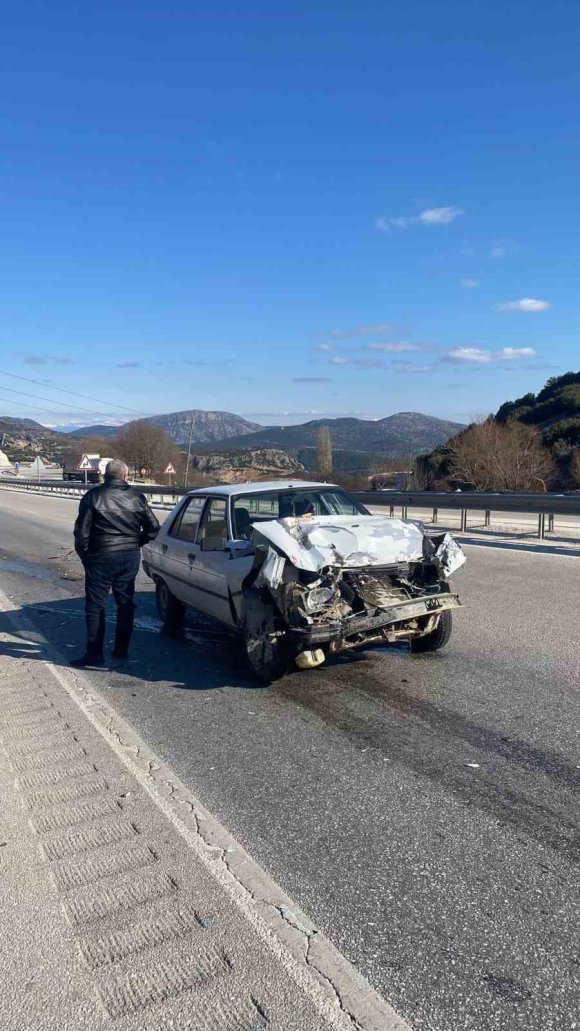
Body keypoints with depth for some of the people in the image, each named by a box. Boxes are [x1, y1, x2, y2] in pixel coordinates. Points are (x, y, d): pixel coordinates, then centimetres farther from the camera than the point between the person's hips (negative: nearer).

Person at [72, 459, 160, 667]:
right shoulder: (137, 497, 1)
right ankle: (122, 649, 21)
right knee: (125, 603, 15)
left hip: (101, 557, -3)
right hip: (130, 557, 3)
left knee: (95, 606, 4)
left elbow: (82, 531, -8)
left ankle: (94, 653, 5)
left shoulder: (93, 496, -7)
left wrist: (83, 554, 6)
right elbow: (153, 529, 2)